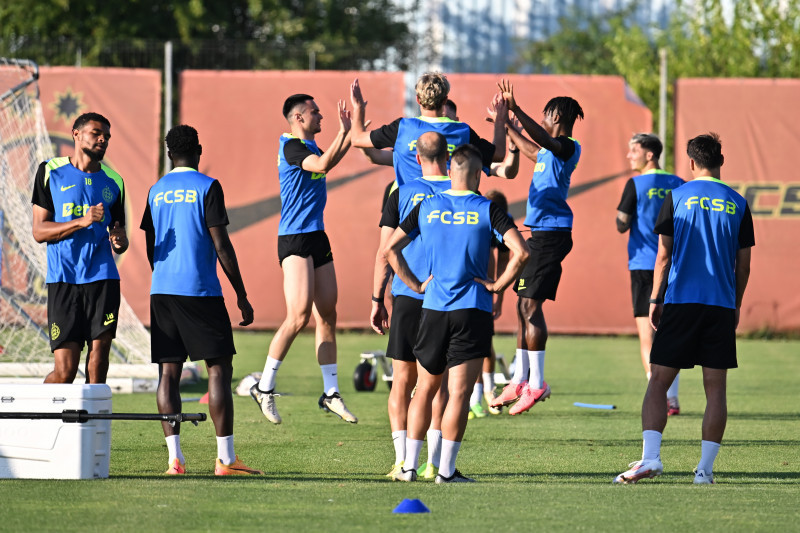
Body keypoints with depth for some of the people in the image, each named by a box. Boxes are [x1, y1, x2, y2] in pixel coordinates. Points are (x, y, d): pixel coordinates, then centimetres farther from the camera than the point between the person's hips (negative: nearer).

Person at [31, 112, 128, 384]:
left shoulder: (113, 181, 15)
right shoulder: (51, 172, 6)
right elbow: (39, 231, 1)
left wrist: (119, 241, -4)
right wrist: (81, 222, -13)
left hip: (103, 279, 3)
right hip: (63, 280, -3)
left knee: (98, 363, -5)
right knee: (65, 370, -6)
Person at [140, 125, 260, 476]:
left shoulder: (156, 191, 12)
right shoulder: (207, 187, -3)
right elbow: (221, 245, -7)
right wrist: (242, 296, -2)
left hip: (162, 291, 5)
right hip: (200, 290, -5)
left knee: (169, 372, 3)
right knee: (219, 368, 0)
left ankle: (175, 458, -4)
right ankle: (225, 458, -6)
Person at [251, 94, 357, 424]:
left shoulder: (308, 146, 16)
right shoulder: (291, 146, -12)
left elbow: (329, 161, 37)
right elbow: (323, 164, -28)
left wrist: (350, 131, 27)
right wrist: (344, 131, -20)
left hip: (316, 237, 10)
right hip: (294, 239, -10)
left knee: (327, 315, 8)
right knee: (299, 315, -15)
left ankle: (330, 393, 12)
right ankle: (264, 388, -7)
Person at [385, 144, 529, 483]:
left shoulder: (426, 208, 5)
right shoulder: (487, 210, -3)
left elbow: (390, 249, 5)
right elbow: (520, 252, -14)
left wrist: (417, 285, 9)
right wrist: (497, 286, -3)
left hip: (433, 307, 3)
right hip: (473, 309, -3)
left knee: (425, 389, 15)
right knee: (459, 394, -2)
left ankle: (409, 465, 13)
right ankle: (446, 470, -3)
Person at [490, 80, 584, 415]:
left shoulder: (568, 148, -11)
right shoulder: (549, 150, 18)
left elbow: (543, 140, -32)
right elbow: (532, 151, 41)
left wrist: (515, 111, -41)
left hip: (552, 233, -10)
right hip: (539, 232, 10)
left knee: (530, 304, -12)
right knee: (524, 305, 12)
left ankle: (536, 384, -11)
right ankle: (520, 381, 17)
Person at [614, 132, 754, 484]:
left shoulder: (676, 197, 1)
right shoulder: (737, 204, 7)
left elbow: (664, 255, 0)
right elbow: (743, 264, 9)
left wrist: (655, 299, 7)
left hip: (680, 302, -2)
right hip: (722, 305, 2)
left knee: (658, 382, 1)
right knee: (715, 388, 4)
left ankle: (650, 457, -15)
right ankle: (705, 467, 0)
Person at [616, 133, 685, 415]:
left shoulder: (636, 185, -7)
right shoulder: (678, 185, 7)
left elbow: (621, 225, -5)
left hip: (644, 265, -5)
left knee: (647, 336, -3)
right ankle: (672, 398, 10)